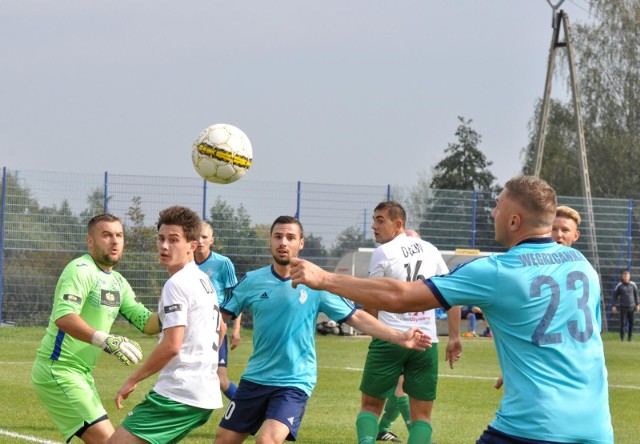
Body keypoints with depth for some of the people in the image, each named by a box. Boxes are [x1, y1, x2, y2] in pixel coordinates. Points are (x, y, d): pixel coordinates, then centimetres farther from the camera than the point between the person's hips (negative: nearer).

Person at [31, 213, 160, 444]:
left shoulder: (118, 281, 13)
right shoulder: (81, 270, -16)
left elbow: (144, 321, 11)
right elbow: (63, 317, -32)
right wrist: (104, 340, -43)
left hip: (82, 373, 10)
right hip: (58, 370, -10)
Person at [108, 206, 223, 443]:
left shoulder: (177, 284, -12)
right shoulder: (204, 281, 17)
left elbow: (171, 345, -18)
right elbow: (219, 330, 31)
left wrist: (133, 380, -11)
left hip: (179, 394, -10)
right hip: (206, 394, 10)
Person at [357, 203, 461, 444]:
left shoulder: (383, 253, -5)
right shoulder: (430, 249, 10)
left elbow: (370, 306, 0)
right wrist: (454, 336, 15)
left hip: (389, 340, -3)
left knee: (370, 405, 9)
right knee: (422, 414, 6)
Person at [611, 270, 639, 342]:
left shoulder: (633, 284, 2)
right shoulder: (619, 285, -4)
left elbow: (636, 295, 11)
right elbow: (615, 295, 1)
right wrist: (614, 306, -5)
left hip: (631, 306, 2)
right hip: (623, 306, -2)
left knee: (631, 323, 1)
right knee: (623, 322, -7)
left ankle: (629, 337, 12)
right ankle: (622, 337, 6)